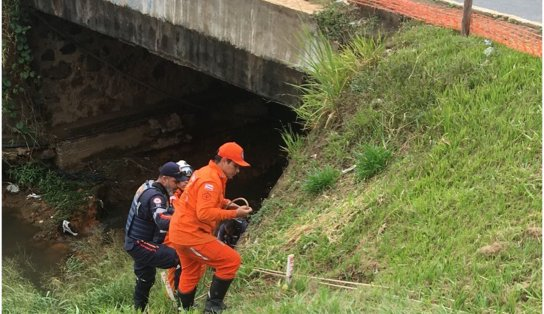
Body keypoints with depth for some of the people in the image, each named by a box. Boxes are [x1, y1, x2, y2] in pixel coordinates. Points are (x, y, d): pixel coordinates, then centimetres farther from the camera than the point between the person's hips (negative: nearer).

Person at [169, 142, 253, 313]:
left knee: (191, 274, 24)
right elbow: (205, 213, -27)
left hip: (181, 231, 11)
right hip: (191, 234, -11)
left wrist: (226, 203, 7)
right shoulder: (211, 180, -20)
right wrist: (234, 214, -23)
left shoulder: (206, 173, 12)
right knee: (231, 260, -10)